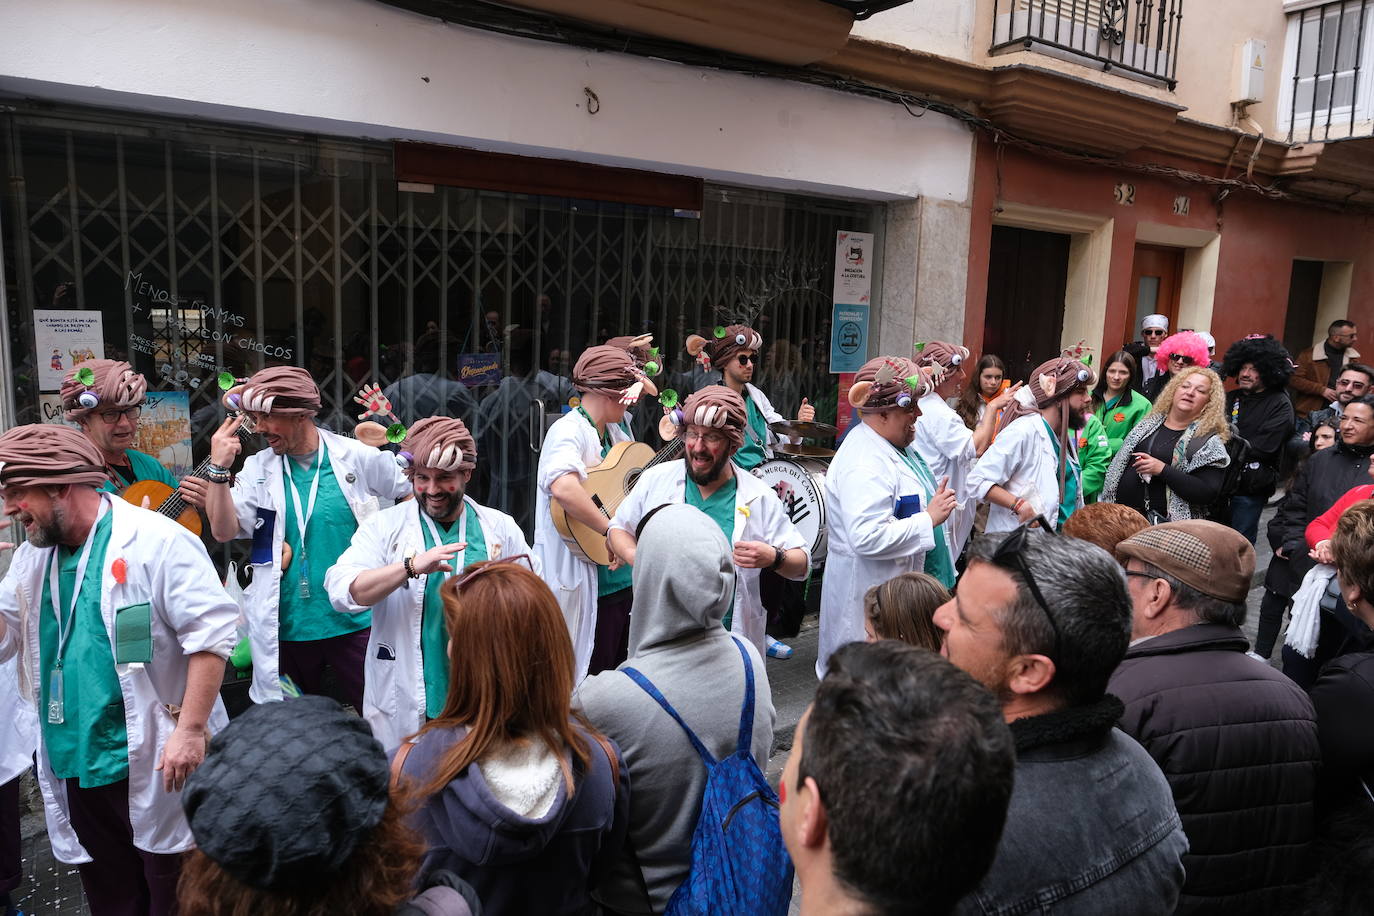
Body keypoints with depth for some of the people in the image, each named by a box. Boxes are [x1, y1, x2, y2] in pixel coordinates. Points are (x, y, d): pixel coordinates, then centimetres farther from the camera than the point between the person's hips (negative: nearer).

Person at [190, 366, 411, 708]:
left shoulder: (360, 458, -4)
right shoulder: (258, 468, 2)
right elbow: (224, 531, -7)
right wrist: (219, 469, -17)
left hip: (354, 624, -2)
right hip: (286, 626, 3)